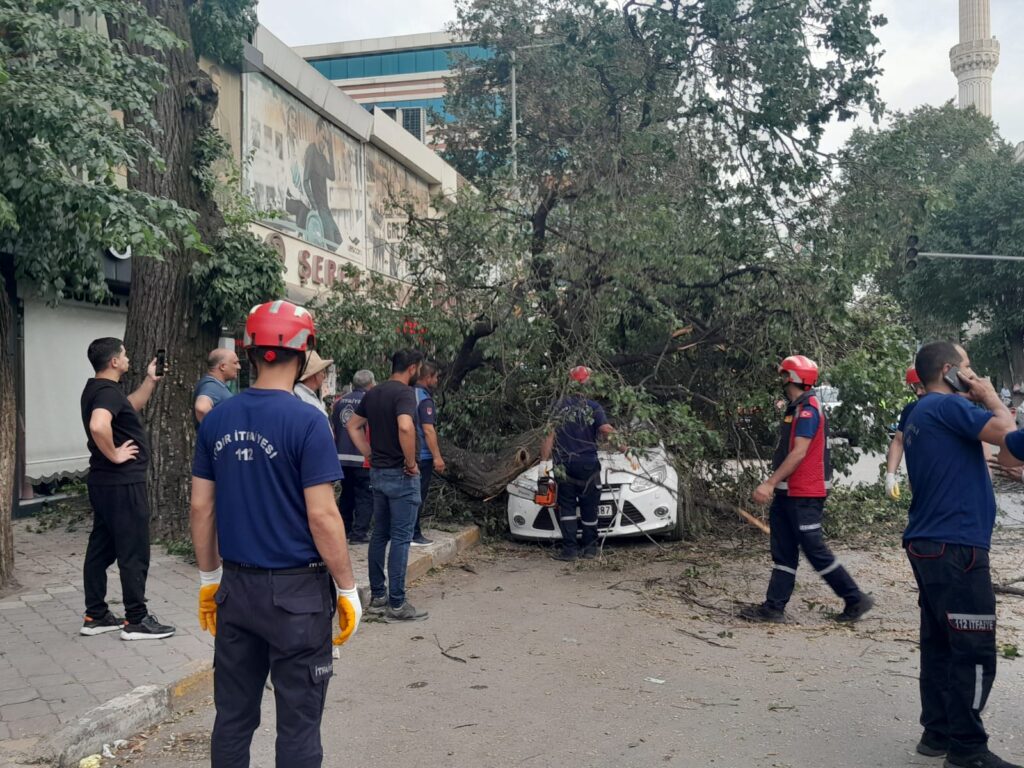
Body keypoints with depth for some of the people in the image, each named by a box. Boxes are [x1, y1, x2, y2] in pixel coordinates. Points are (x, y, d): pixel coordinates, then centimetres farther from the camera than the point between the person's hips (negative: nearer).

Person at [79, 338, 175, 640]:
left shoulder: (97, 389, 13)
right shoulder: (108, 391, -19)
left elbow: (132, 405, 29)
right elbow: (98, 425, -39)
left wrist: (150, 380, 20)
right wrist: (114, 455, -25)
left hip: (105, 482, 10)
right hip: (123, 483, -10)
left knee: (101, 548, 14)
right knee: (134, 552, -2)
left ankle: (95, 616, 22)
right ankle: (136, 620, 5)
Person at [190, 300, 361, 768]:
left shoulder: (217, 420, 2)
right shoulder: (306, 422, -16)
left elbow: (201, 507, 6)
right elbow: (321, 516, -17)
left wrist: (208, 578, 17)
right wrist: (348, 589, -7)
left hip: (236, 586, 6)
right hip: (296, 590, -5)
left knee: (233, 716, 18)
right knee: (297, 724, 7)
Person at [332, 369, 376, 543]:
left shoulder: (339, 402, 8)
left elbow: (333, 429, 13)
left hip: (342, 457, 6)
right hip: (364, 459, -6)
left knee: (347, 494, 19)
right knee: (365, 496, 2)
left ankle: (344, 529, 25)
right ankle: (359, 533, -1)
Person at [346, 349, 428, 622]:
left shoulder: (373, 393, 10)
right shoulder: (405, 392, -16)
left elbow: (352, 425, 18)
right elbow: (405, 426, -33)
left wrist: (371, 456, 13)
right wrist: (411, 462, -21)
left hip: (378, 472, 8)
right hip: (401, 475, -8)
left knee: (380, 535, 15)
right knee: (401, 538, -3)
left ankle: (377, 596, 22)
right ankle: (396, 604, 1)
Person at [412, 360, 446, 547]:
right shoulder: (424, 398, -15)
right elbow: (428, 430, -21)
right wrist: (437, 456, -20)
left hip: (409, 454, 8)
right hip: (422, 455, -8)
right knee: (419, 496, -2)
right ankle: (414, 535, 1)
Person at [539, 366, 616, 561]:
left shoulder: (559, 406, 3)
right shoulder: (593, 408, -3)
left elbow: (549, 435, -2)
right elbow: (607, 430, -15)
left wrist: (544, 461, 0)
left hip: (564, 465, 1)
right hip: (588, 464, -1)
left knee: (567, 506, 7)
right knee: (589, 507, 10)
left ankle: (569, 548, 0)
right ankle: (590, 547, 17)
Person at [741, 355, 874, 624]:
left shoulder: (808, 409, -16)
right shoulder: (796, 408, 15)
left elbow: (799, 453, -23)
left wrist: (770, 483, -24)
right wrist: (775, 485, 17)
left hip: (804, 495, -10)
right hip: (789, 493, 10)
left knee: (816, 551, -2)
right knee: (783, 552, 9)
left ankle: (855, 599, 11)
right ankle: (774, 607, 12)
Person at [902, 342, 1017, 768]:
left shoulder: (921, 415, 19)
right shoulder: (947, 406, -12)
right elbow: (1006, 432, -21)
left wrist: (978, 401, 16)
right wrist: (991, 396, -3)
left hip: (931, 545, 10)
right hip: (955, 547, -10)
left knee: (941, 645, 13)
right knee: (974, 652, -4)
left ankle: (938, 733, 20)